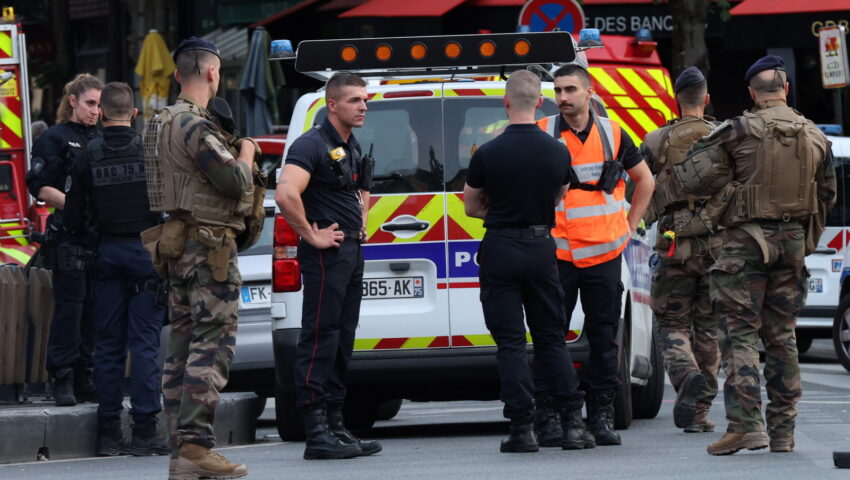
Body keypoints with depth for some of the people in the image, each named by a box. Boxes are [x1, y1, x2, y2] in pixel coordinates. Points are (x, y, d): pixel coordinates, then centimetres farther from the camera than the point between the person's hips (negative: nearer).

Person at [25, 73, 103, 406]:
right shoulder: (55, 138, 0)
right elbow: (39, 187, -8)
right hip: (69, 237, -6)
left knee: (94, 308, 5)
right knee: (69, 306, -9)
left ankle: (84, 379, 9)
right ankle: (63, 380, -6)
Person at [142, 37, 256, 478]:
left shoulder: (163, 123, 15)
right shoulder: (195, 126, -17)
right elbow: (234, 181, -19)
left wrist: (233, 154, 15)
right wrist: (246, 154, 0)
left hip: (177, 244, 10)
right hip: (209, 247, -10)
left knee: (182, 346, 9)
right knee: (213, 346, -10)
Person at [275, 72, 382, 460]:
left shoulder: (352, 148, 17)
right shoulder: (312, 145, -13)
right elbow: (286, 195, -29)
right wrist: (312, 235, -21)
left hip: (352, 251, 10)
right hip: (327, 252, -10)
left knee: (342, 341, 12)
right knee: (319, 339, -11)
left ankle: (335, 425, 17)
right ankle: (317, 432, -14)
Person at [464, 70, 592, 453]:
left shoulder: (487, 154, -11)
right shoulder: (557, 152, -2)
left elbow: (471, 206, 3)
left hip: (500, 249, -3)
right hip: (541, 247, 3)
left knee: (510, 342, 0)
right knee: (552, 339, 11)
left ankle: (523, 428, -4)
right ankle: (573, 424, 4)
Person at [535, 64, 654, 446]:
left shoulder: (612, 135, 6)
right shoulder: (542, 136, -1)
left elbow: (644, 179, 21)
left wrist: (630, 227, 15)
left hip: (604, 253, 2)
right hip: (557, 254, -2)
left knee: (604, 337, 4)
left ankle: (602, 416, 10)